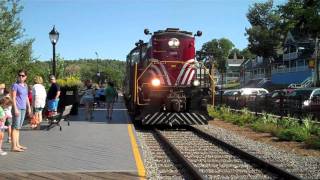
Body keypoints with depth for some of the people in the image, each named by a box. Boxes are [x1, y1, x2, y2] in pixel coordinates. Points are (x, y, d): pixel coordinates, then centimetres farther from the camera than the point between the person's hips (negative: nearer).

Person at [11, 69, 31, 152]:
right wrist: (15, 109, -17)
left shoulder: (25, 86, 14)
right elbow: (13, 98, -12)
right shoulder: (15, 85, -7)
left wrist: (29, 108, 18)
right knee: (15, 127, -7)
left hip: (23, 108, 7)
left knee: (18, 127, 12)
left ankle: (17, 144, 18)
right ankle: (14, 146, -7)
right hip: (17, 108, -7)